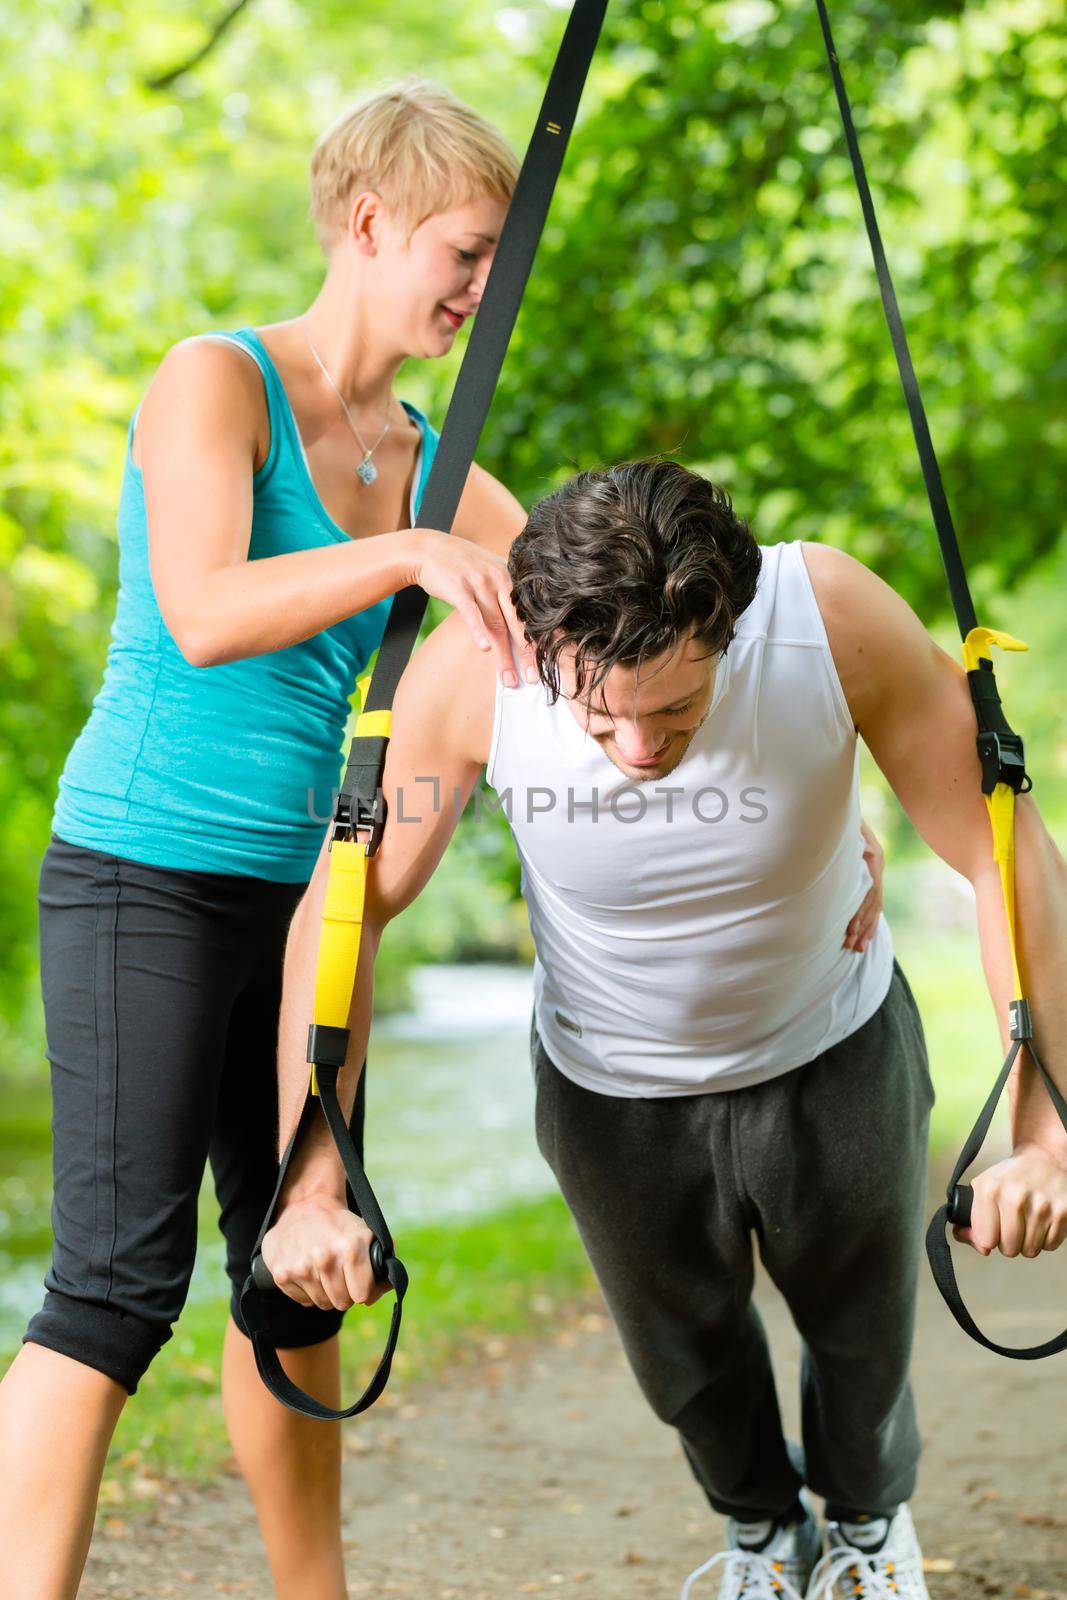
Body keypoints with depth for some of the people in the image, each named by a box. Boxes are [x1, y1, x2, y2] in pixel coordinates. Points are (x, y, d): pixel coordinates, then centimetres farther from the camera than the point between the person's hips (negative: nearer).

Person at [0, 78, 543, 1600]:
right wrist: (410, 554, -36)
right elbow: (206, 614, -23)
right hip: (146, 878, -7)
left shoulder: (425, 462, 11)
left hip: (293, 899, 7)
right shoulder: (216, 380, -8)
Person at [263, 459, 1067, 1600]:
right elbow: (345, 908, -23)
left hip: (832, 1046, 0)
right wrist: (311, 1185, -27)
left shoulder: (837, 617, -36)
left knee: (864, 1331, 24)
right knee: (685, 1359, 23)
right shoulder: (470, 671, -35)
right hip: (612, 1082, 0)